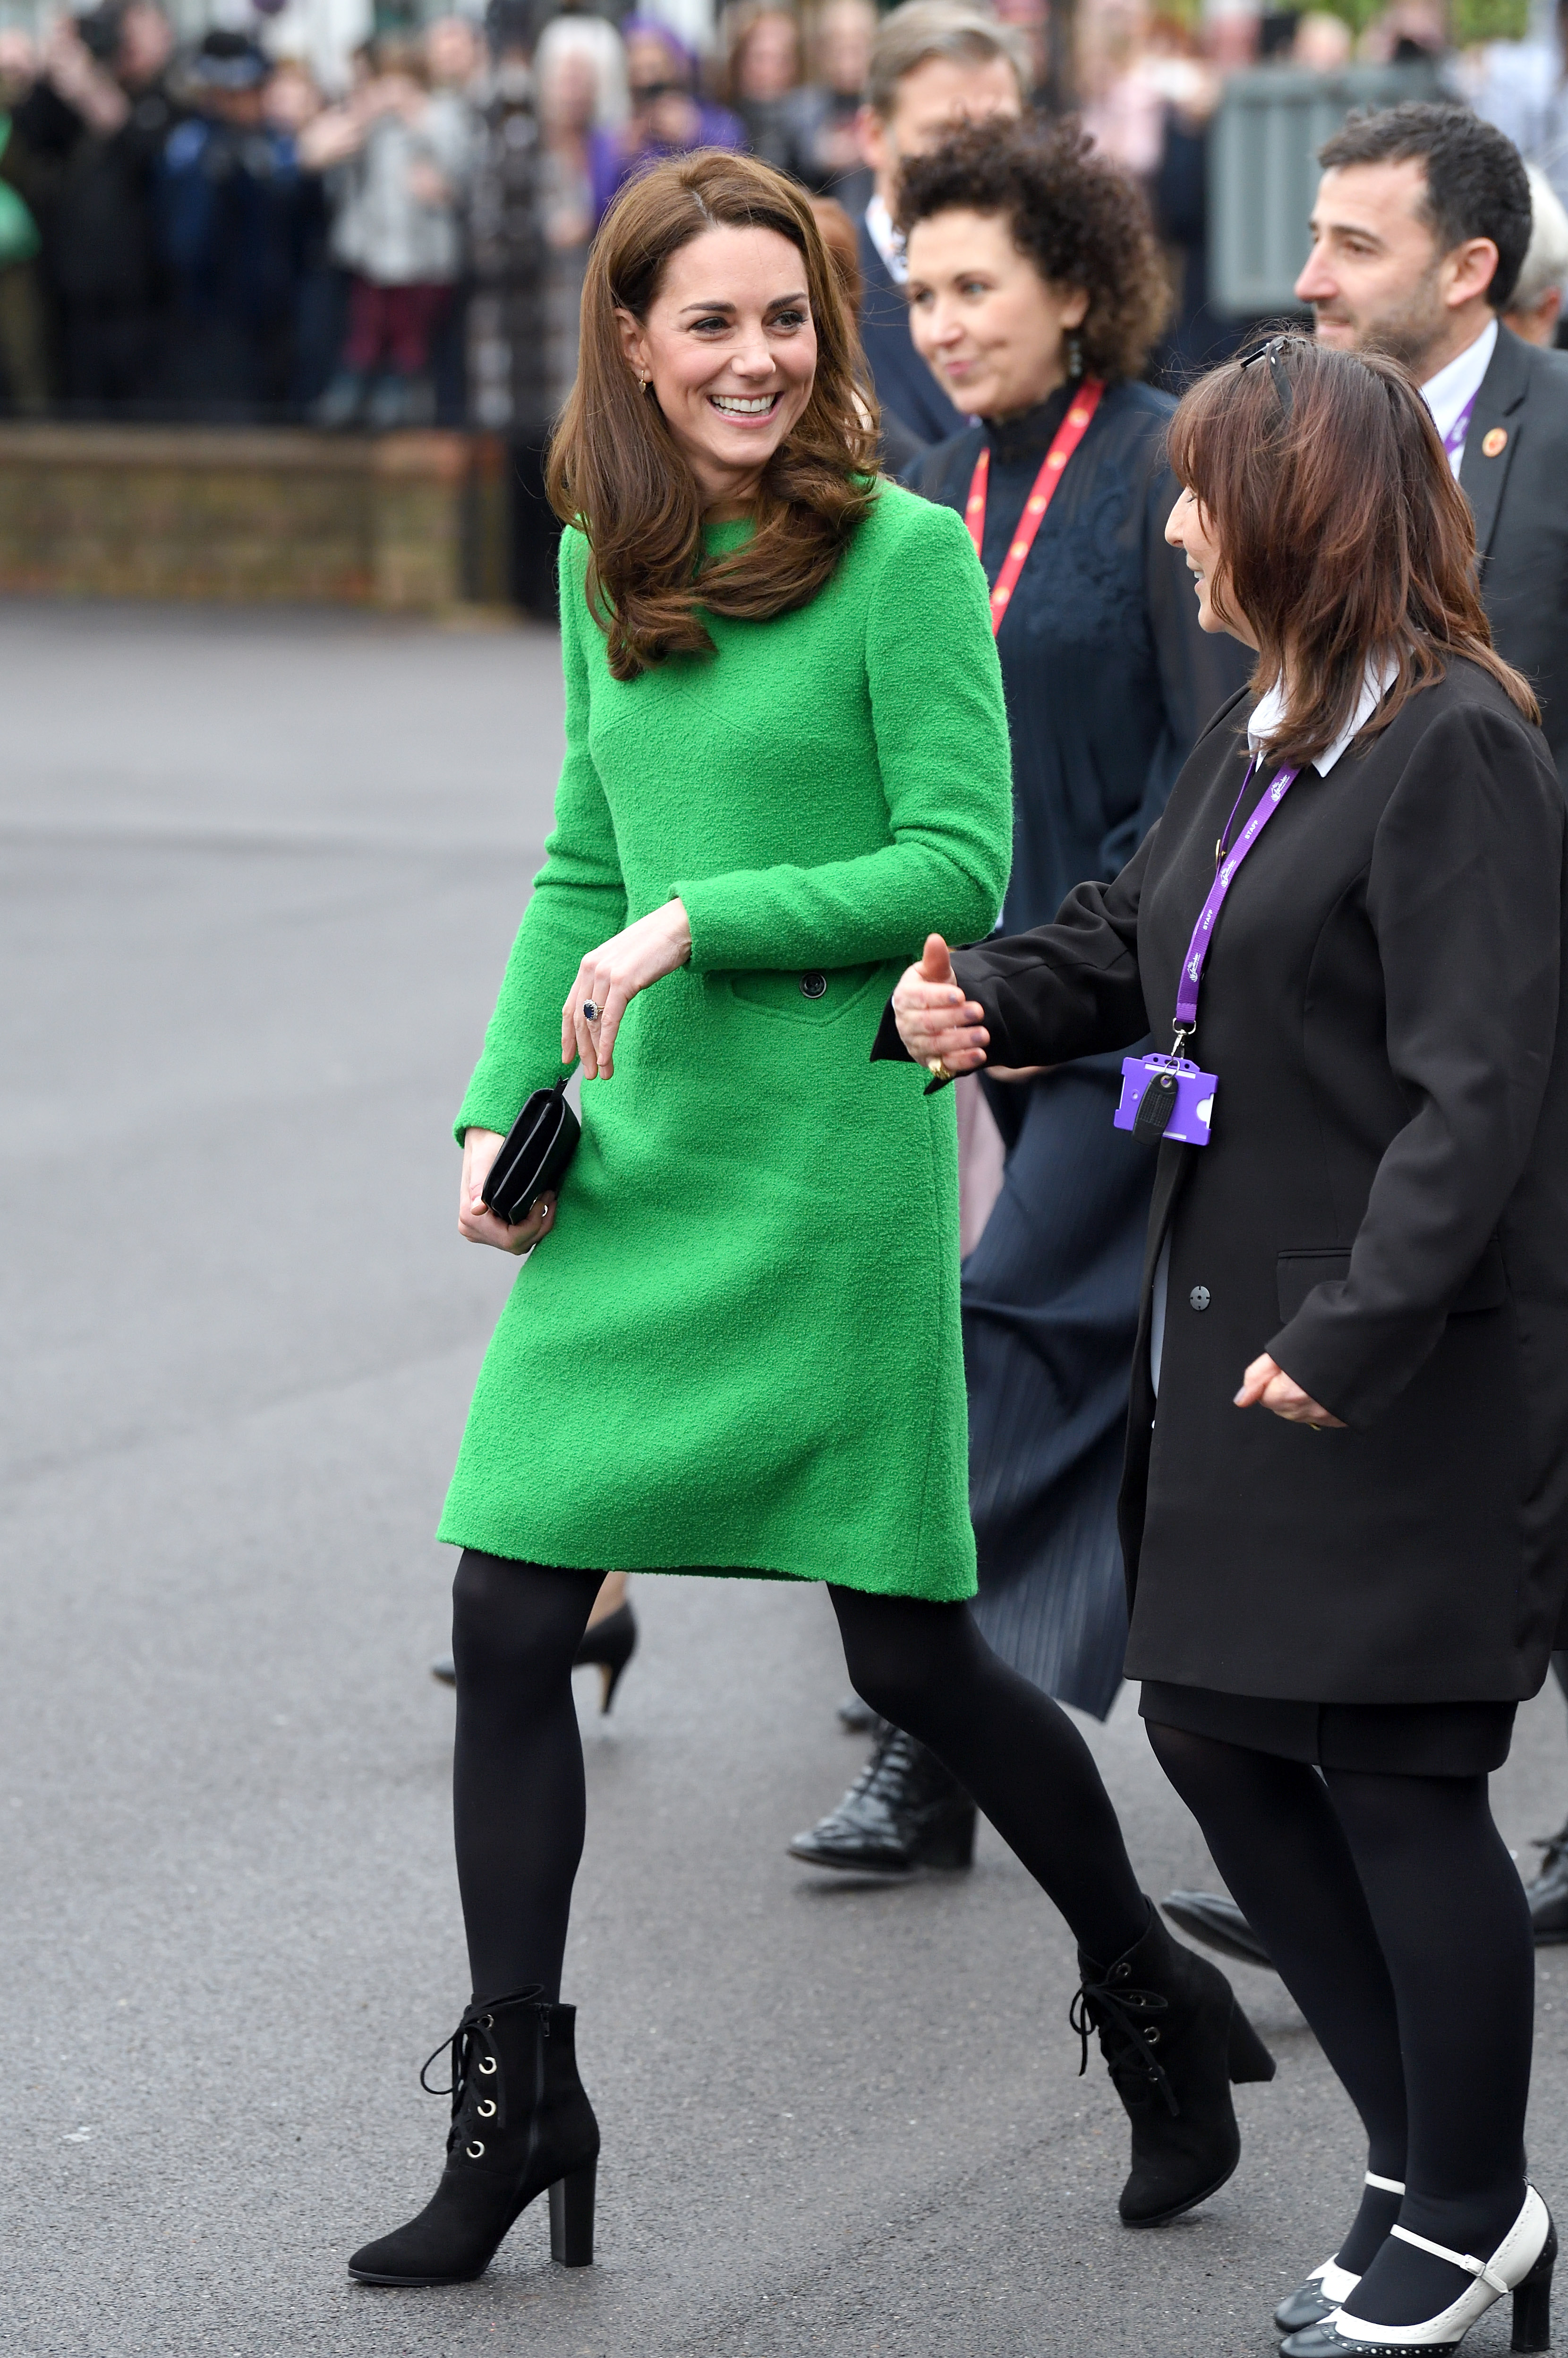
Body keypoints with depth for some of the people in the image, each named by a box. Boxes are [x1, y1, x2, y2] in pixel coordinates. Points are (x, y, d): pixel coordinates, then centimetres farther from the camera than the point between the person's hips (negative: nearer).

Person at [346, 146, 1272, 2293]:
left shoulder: (903, 557, -8)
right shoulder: (603, 564, 9)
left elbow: (960, 864, -12)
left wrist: (698, 923, -19)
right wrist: (502, 1107, 7)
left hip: (830, 1161, -5)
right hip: (632, 1156, 5)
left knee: (910, 1649, 2)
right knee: (509, 1618, 0)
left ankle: (1153, 1999, 26)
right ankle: (515, 2106, 11)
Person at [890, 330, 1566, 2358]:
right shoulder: (1257, 737, 11)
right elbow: (1134, 942, 22)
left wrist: (1361, 1329, -27)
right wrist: (981, 1003, 2)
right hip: (1238, 1329, 9)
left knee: (1396, 1780, 0)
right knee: (1216, 1735, 13)